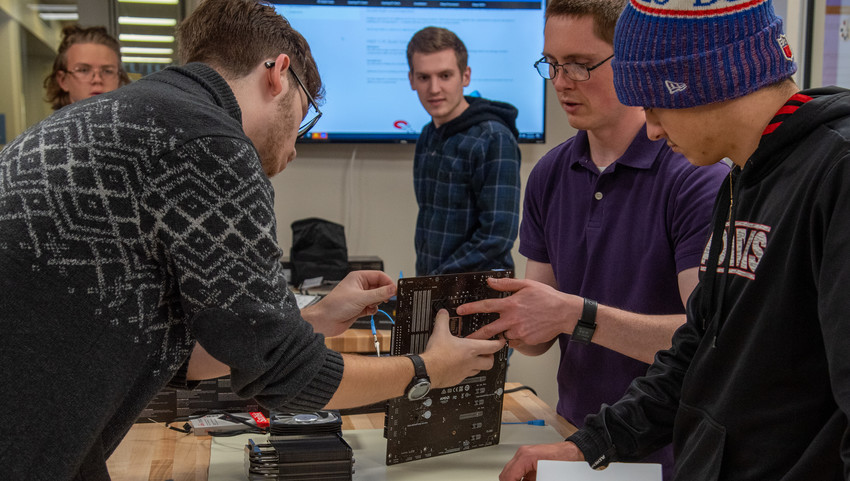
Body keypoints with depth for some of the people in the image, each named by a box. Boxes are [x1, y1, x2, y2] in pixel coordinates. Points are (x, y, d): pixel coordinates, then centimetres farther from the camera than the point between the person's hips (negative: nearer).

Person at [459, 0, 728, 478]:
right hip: (575, 440, 6)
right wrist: (506, 319, -15)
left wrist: (577, 314, -28)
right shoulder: (549, 175, 4)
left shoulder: (701, 176, -16)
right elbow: (542, 337, 6)